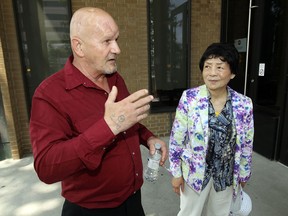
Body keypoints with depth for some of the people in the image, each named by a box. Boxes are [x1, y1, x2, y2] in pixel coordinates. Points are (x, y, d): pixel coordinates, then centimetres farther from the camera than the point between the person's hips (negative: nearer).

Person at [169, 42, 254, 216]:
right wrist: (176, 172, -6)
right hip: (194, 172, -2)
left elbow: (247, 144, 1)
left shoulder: (244, 104, -11)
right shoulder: (189, 98, -17)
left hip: (227, 174, 3)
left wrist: (244, 174, 10)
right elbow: (177, 138, -10)